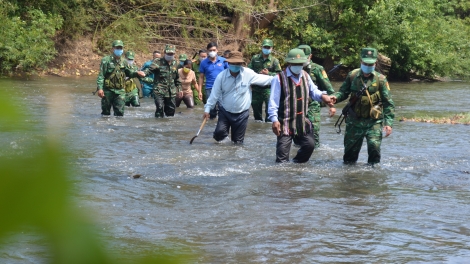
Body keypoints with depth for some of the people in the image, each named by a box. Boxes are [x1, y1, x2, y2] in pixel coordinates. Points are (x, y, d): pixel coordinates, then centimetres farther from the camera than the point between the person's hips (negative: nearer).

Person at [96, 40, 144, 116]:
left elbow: (130, 72, 19)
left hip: (120, 91, 4)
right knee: (106, 112, 5)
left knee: (120, 112, -2)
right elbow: (101, 76, -10)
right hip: (108, 91, -4)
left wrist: (137, 73, -4)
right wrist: (100, 88, -19)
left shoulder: (123, 62, 12)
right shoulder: (106, 60, -5)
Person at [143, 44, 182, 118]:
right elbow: (150, 69, -22)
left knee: (171, 111, 9)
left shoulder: (174, 63, 12)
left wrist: (179, 88, 22)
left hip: (171, 92, 5)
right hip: (159, 91, -5)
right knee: (160, 109, -15)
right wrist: (143, 73, -42)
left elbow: (177, 78, 22)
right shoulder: (158, 62, -6)